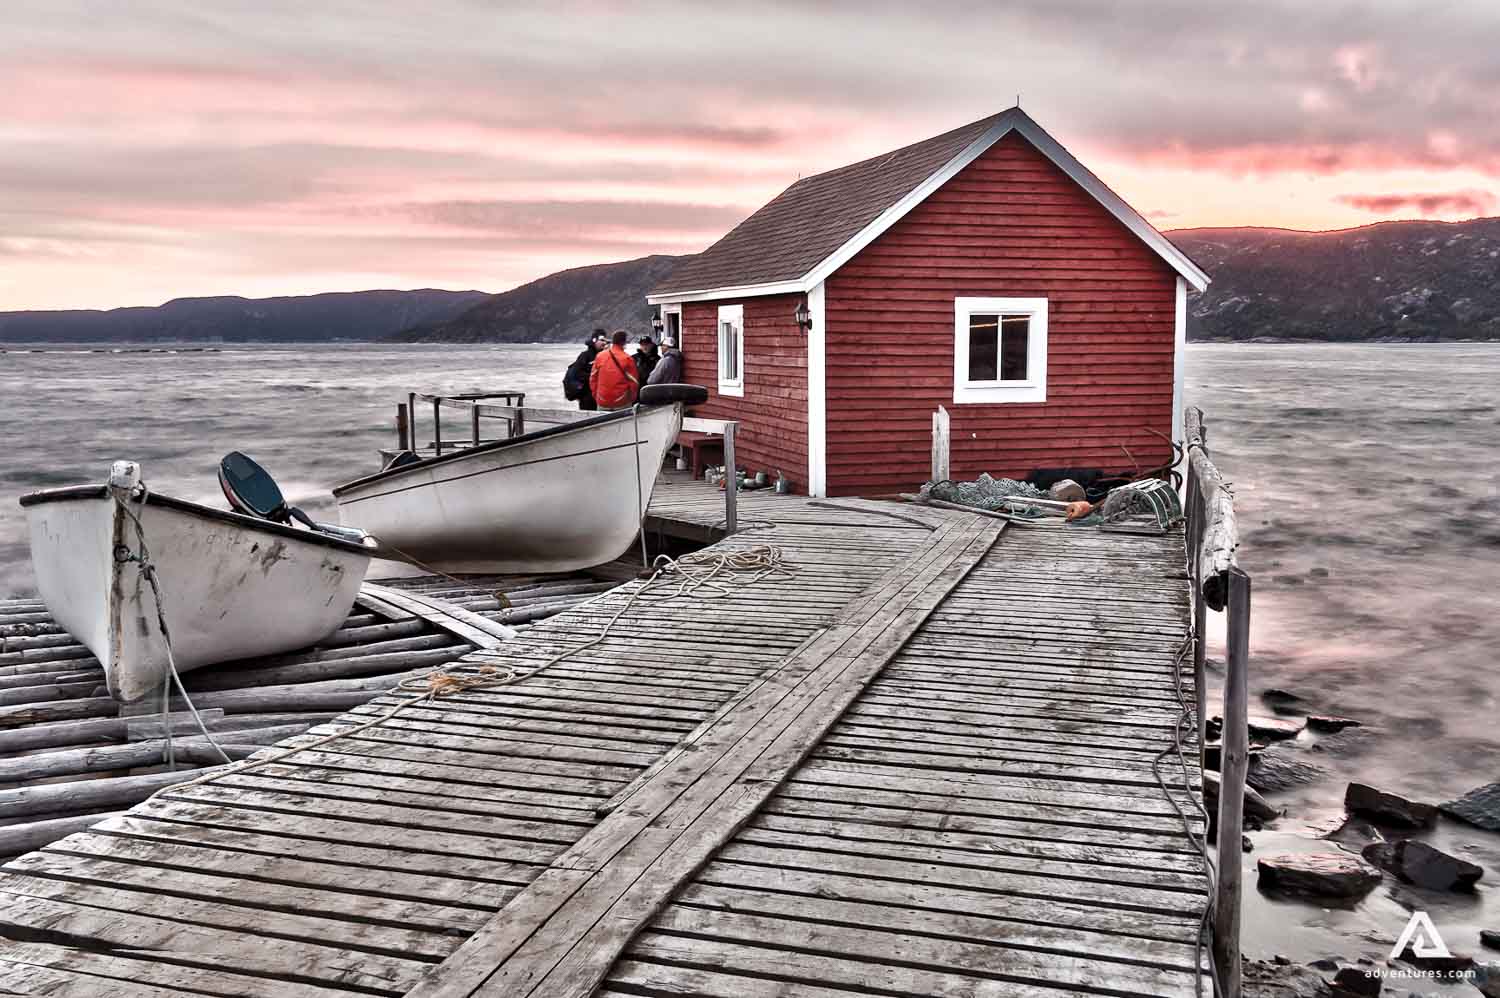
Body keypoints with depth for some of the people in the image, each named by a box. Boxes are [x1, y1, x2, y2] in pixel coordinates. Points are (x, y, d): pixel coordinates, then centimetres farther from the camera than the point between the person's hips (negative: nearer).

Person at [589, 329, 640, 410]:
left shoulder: (600, 356, 1)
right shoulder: (627, 359, -10)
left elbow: (593, 378, 7)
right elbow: (634, 381, -8)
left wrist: (595, 395, 19)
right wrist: (632, 399, 8)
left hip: (602, 403, 3)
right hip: (622, 403, -3)